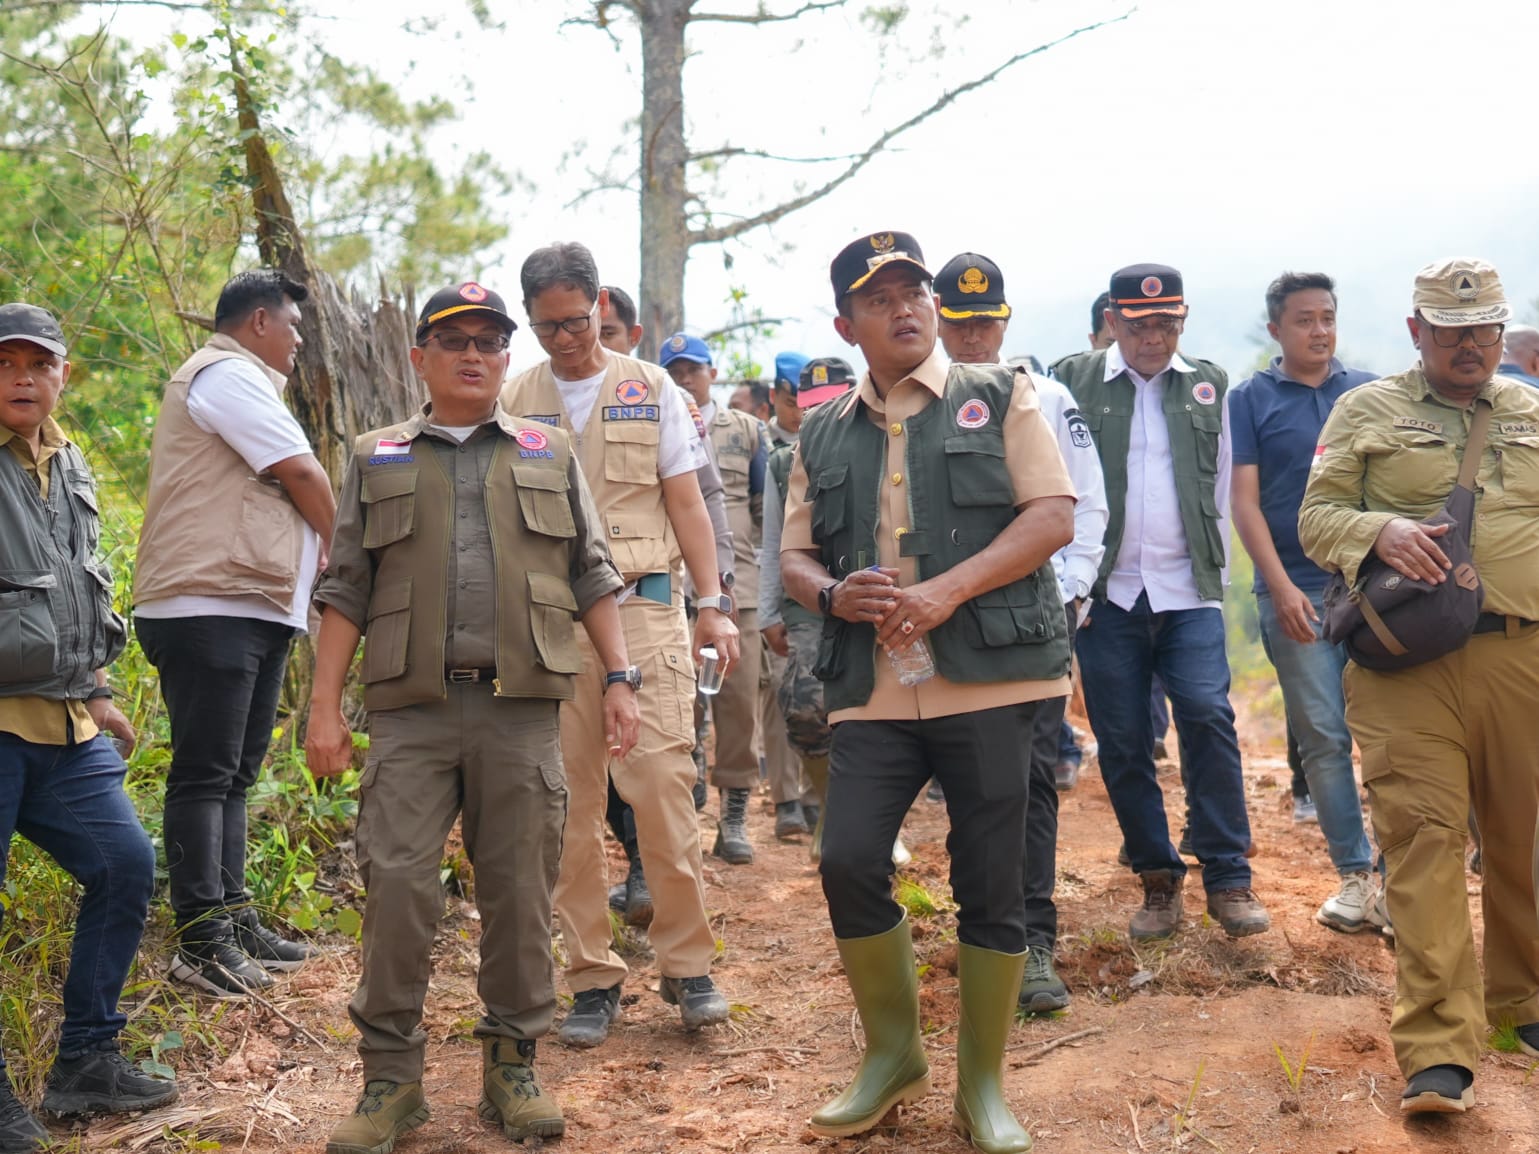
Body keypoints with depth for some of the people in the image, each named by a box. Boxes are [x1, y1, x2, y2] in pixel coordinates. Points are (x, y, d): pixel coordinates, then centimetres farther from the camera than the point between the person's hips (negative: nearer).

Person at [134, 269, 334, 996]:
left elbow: (284, 489, 22)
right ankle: (202, 941, -6)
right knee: (204, 776, -8)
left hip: (255, 609, 11)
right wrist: (335, 541, 6)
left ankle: (232, 920, 17)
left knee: (233, 774, 12)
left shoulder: (238, 383, 27)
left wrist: (317, 549, 7)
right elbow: (304, 475, -11)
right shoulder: (228, 375, -8)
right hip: (210, 612, -11)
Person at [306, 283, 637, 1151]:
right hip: (412, 708, 0)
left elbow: (592, 577, 14)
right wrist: (326, 705, 4)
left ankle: (514, 1066, 17)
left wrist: (621, 677, 4)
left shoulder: (550, 456, 15)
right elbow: (347, 592, 11)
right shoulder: (378, 460, 14)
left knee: (521, 892, 3)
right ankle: (392, 1077, 8)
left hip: (523, 708, 0)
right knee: (399, 890, -4)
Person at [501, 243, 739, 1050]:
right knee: (569, 803, 3)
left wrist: (712, 604, 0)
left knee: (663, 785, -7)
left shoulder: (651, 391, 8)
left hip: (643, 607, -1)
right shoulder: (513, 402, 10)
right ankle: (593, 977, 12)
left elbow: (685, 503, 9)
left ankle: (688, 966, 6)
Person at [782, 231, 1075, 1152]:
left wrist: (944, 593, -15)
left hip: (989, 679, -3)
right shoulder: (824, 437, 15)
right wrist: (834, 594, -7)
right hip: (874, 689, 3)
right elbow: (795, 555, 17)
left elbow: (1054, 516, -4)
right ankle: (893, 1053, 16)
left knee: (990, 884, 2)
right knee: (849, 862, -8)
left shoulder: (1001, 397, 5)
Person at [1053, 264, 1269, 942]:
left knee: (1209, 717, -13)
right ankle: (1158, 879, 15)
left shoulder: (1209, 385, 11)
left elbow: (1223, 491, 15)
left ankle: (1228, 879, -3)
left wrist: (1216, 573, 9)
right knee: (1121, 742, 2)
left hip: (1188, 592, 1)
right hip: (1106, 593, 0)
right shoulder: (1073, 382, 4)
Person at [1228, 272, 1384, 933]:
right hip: (1298, 592, -1)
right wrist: (1281, 587, -10)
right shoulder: (1251, 399, 4)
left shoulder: (1370, 393, 10)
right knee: (1323, 738, 1)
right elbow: (1244, 500, -1)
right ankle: (1356, 875, 10)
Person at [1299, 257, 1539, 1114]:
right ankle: (1440, 1049, -8)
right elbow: (1316, 516, 5)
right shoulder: (1368, 411, 10)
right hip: (1409, 665, -3)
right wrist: (1378, 531, -15)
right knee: (1423, 836, -9)